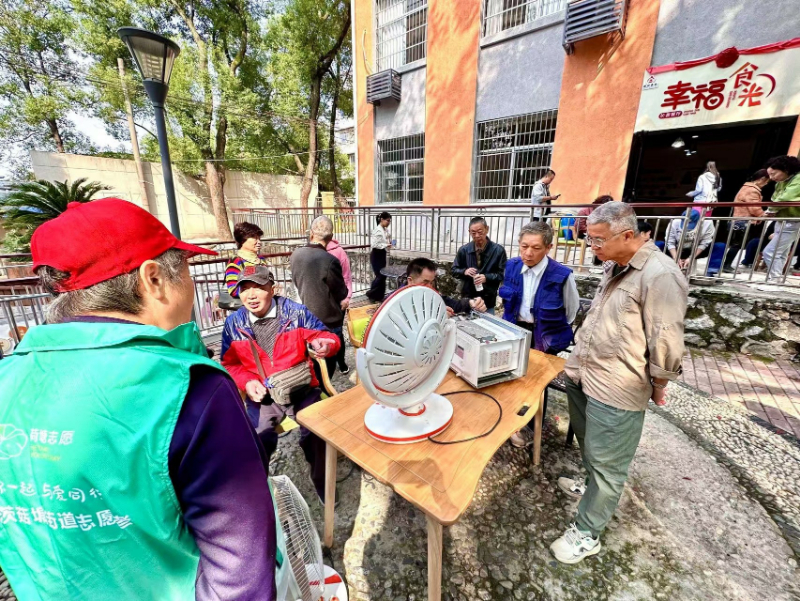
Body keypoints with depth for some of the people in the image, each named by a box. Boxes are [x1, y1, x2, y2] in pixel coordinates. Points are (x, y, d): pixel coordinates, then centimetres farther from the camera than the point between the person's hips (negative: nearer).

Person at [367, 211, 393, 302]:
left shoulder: (386, 230, 8)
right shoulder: (378, 230, -18)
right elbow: (374, 244, -25)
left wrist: (389, 243, 1)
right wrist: (386, 245, -23)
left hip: (382, 254, 9)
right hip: (376, 255, -9)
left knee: (383, 275, 10)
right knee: (380, 276, -6)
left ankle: (379, 296, 21)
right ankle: (371, 294, 13)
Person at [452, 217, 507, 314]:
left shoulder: (498, 250, -6)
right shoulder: (463, 250, 0)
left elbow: (503, 274, -6)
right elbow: (454, 270, 7)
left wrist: (487, 277, -22)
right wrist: (464, 271, -14)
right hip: (467, 299, 2)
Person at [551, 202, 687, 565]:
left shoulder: (659, 275, -20)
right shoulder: (613, 267, 7)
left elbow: (666, 342, -17)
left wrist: (658, 388, -4)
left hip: (616, 391, -8)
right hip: (582, 376, 8)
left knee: (606, 465, 9)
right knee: (589, 446, 26)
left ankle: (587, 533, 26)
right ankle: (593, 487, 51)